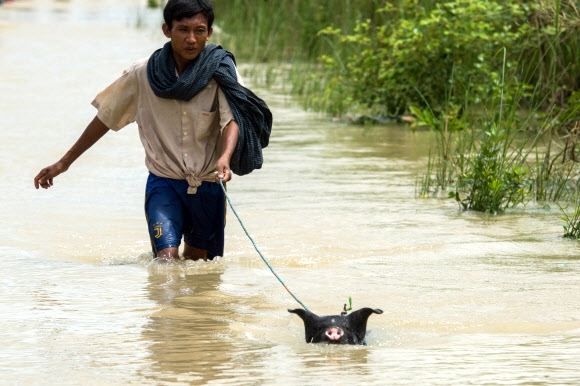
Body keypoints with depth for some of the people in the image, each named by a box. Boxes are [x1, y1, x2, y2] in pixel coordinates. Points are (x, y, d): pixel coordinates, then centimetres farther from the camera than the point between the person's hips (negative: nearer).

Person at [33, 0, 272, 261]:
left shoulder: (220, 72, -8)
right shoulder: (143, 73, -5)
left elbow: (232, 120, -21)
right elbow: (105, 118, 5)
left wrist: (225, 158, -43)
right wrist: (64, 163, 7)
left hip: (207, 187, 1)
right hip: (164, 183, -1)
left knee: (199, 261, 15)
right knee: (167, 259, -20)